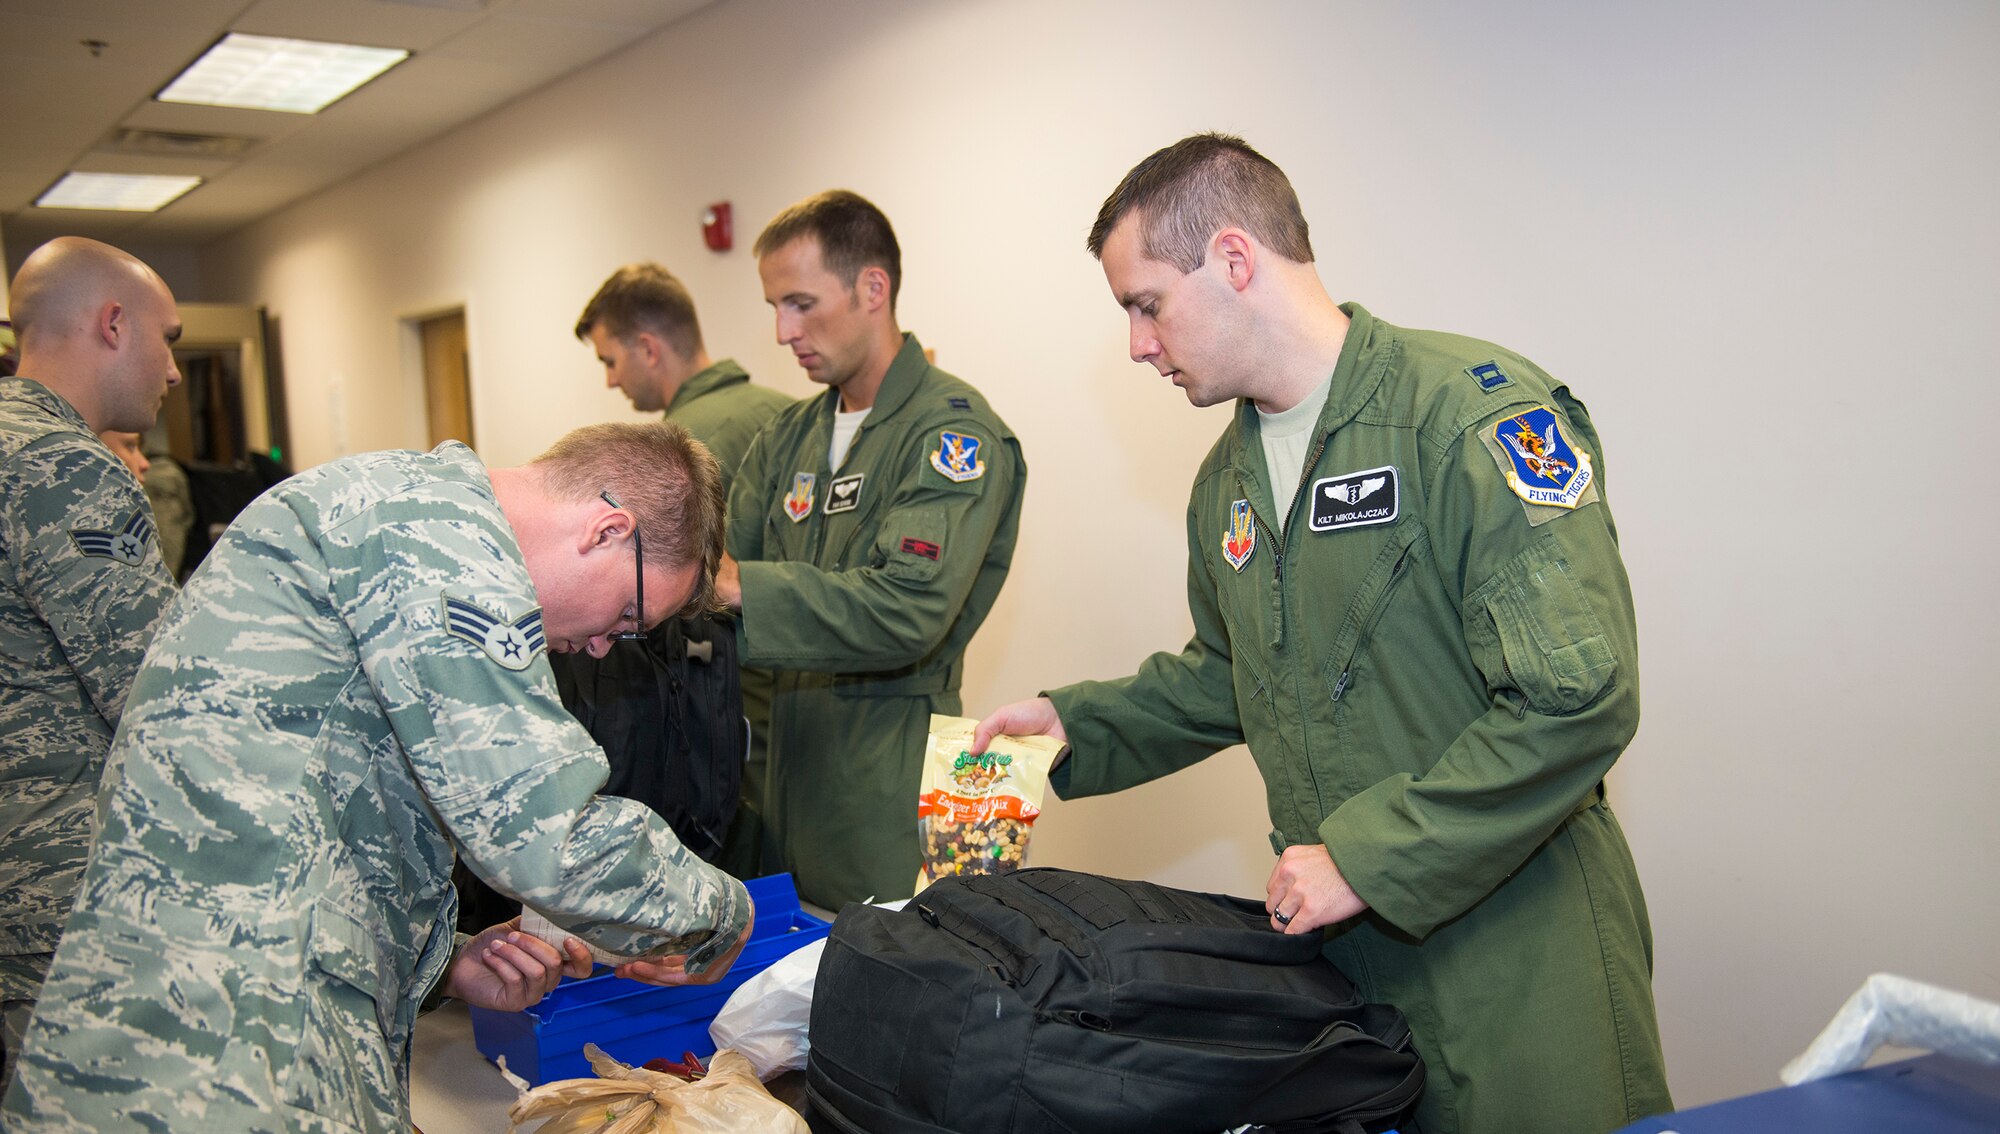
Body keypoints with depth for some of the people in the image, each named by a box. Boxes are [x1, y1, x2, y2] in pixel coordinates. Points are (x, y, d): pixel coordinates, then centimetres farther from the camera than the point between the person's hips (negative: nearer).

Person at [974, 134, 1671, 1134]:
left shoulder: (1476, 413, -18)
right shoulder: (1228, 478, 9)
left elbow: (1577, 699, -25)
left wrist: (1366, 860, -21)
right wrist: (1075, 723, 10)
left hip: (1509, 953, -6)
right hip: (1331, 943, 7)